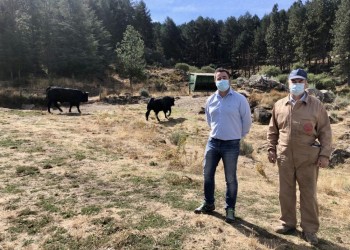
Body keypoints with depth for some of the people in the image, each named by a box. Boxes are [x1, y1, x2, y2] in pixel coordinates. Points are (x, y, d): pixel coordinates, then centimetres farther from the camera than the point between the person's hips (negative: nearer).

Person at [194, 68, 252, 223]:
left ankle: (230, 209, 24)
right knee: (208, 174, 13)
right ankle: (208, 203, 32)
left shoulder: (240, 99, -9)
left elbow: (247, 120, -1)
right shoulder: (211, 100, 4)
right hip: (213, 142, 5)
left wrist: (238, 135, 8)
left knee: (230, 179, 7)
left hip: (231, 145, -4)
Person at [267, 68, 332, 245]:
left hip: (308, 158, -2)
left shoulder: (316, 105, -2)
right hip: (284, 157, 3)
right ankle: (288, 223, 30)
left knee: (308, 194, 6)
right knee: (286, 192, 12)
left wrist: (324, 154, -6)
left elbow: (325, 131, -1)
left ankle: (309, 229, 22)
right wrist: (271, 149, 7)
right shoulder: (279, 105, 5)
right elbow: (272, 130, 12)